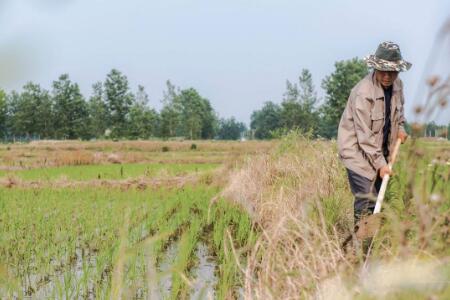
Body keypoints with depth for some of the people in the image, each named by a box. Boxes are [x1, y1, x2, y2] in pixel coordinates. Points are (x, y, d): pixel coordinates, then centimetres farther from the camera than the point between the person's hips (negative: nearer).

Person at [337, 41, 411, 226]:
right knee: (367, 199, -15)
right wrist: (380, 163, -23)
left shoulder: (397, 85, -1)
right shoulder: (363, 93, -25)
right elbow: (365, 135, -23)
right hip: (358, 149, -8)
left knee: (380, 196, 10)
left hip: (381, 148, 8)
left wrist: (400, 127, 7)